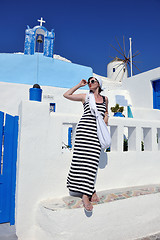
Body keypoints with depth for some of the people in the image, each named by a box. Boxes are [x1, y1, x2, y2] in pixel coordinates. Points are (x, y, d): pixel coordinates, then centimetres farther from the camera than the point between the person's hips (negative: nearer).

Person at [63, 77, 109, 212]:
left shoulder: (105, 99, 20)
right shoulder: (85, 96, 12)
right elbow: (66, 95, 12)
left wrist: (106, 117, 14)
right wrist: (79, 85, 14)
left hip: (97, 131, 2)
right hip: (85, 128, -2)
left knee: (93, 161, -3)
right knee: (83, 159, -9)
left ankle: (87, 193, 7)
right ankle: (89, 191, 0)